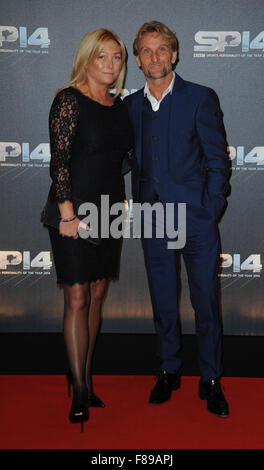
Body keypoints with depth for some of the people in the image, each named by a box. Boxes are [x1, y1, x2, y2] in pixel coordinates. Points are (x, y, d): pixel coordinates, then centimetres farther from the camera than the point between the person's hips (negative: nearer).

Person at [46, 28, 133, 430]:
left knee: (97, 295, 11)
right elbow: (59, 161, -14)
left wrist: (121, 202, 10)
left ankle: (84, 376, 25)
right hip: (74, 212, -7)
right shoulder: (69, 100, -8)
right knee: (77, 299, -3)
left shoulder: (120, 104, 12)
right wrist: (68, 214, -19)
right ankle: (80, 393, 8)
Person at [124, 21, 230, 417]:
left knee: (206, 303, 2)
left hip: (196, 218, -3)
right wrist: (139, 205, 2)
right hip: (153, 220, 4)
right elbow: (134, 160, 15)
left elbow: (218, 159, -2)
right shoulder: (131, 105, 11)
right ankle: (169, 371, 28)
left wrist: (210, 213, -9)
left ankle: (210, 380, 18)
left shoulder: (201, 98, 0)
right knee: (163, 302, 12)